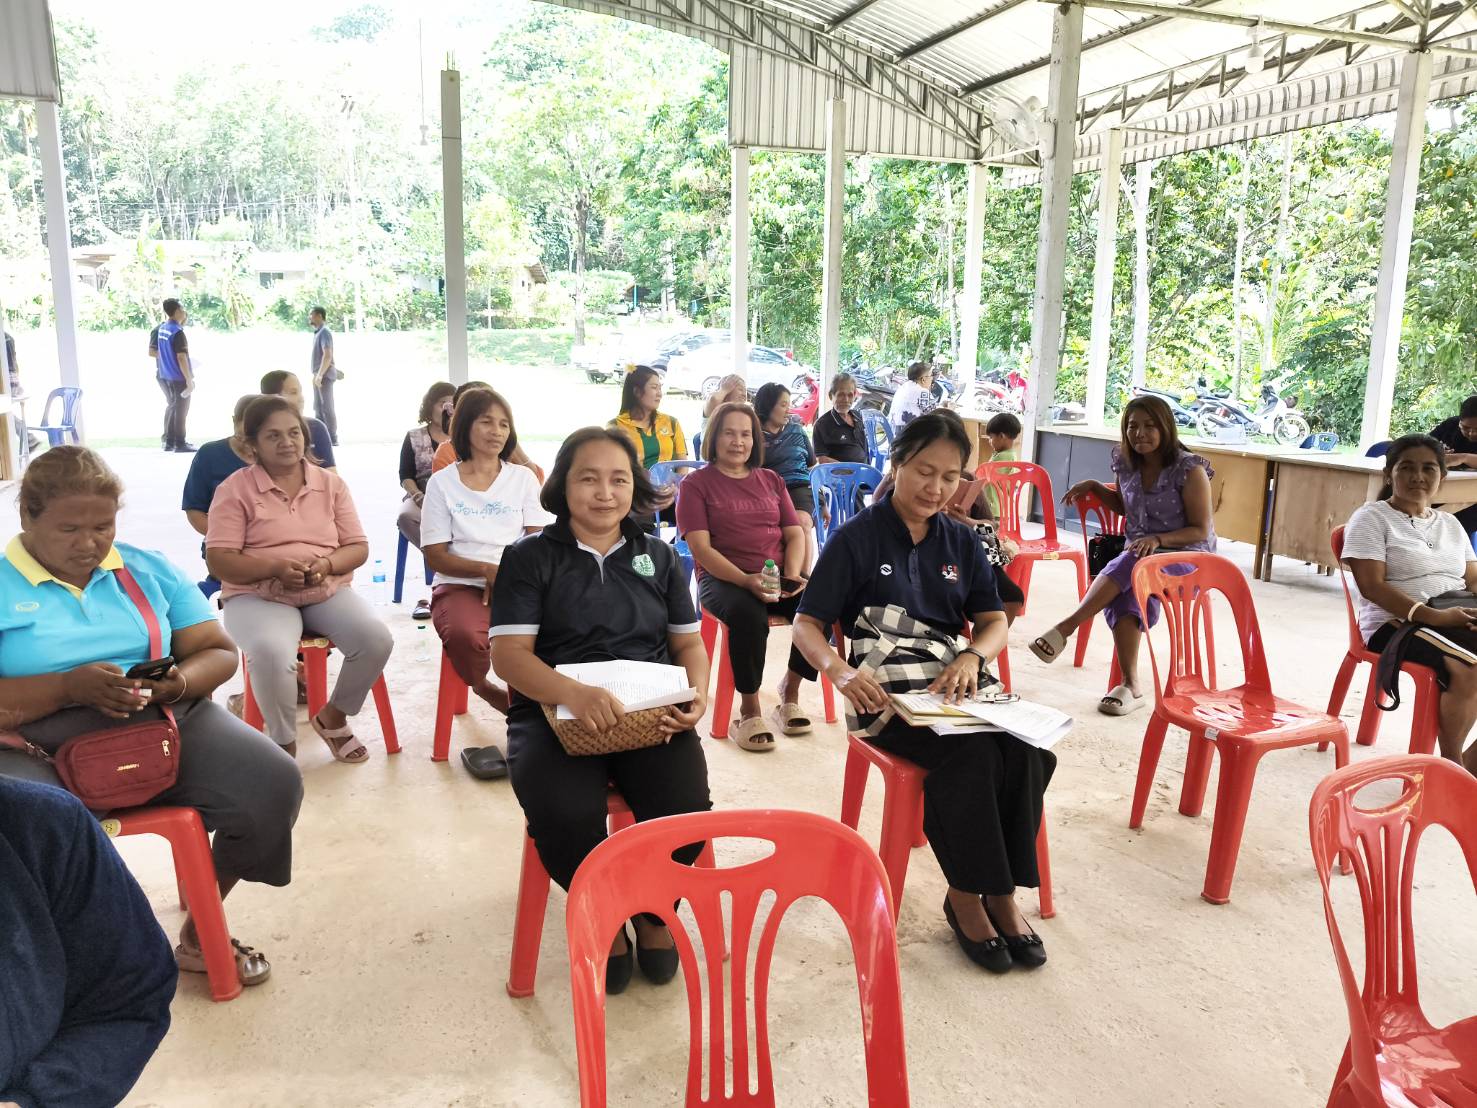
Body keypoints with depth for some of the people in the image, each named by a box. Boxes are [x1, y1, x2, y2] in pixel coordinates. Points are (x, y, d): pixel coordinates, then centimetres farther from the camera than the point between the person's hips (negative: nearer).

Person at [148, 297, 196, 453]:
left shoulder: (160, 329, 6)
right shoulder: (178, 332, -18)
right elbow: (181, 358, -21)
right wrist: (189, 379, -18)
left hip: (165, 375, 8)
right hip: (179, 377, -8)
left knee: (172, 406, 18)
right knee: (181, 409, 1)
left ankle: (169, 441, 23)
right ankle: (180, 444, 6)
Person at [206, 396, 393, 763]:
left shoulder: (331, 483, 9)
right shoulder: (235, 488, -1)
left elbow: (358, 548, 7)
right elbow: (219, 560, -7)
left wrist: (326, 564, -15)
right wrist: (276, 568, -23)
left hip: (328, 592, 3)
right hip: (257, 596, -3)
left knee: (377, 639, -24)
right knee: (272, 654, -36)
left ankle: (332, 717, 4)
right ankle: (284, 745, -11)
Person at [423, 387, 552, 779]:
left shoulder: (523, 478, 13)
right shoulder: (443, 482, 8)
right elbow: (436, 556, 2)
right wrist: (486, 569, -15)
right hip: (459, 585, -1)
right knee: (465, 636, -35)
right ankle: (514, 705, -6)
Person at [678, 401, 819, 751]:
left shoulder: (772, 480, 17)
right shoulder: (696, 484, 4)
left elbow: (795, 534, 11)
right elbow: (700, 548, -7)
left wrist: (792, 575, -10)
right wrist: (746, 581, -22)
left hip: (778, 577, 4)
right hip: (724, 578, -4)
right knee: (748, 613, -37)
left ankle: (790, 692, -1)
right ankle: (749, 710, -17)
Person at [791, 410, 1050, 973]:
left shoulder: (961, 541, 14)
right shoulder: (857, 537, -1)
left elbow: (994, 621, 10)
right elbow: (806, 626, -6)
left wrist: (972, 657, -15)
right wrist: (841, 670, -28)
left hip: (954, 682, 5)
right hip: (885, 691, -4)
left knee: (1026, 752, -24)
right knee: (972, 754, -31)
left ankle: (1002, 893, -7)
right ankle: (965, 895, -9)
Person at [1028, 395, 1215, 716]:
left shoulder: (1190, 470, -9)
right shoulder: (1126, 464, 6)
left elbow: (1201, 531, -8)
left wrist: (1158, 539, -23)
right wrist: (1094, 486, 9)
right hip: (1137, 555, 4)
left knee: (1129, 564, -37)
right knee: (1125, 594, -32)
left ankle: (1065, 628, -38)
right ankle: (1131, 686, -35)